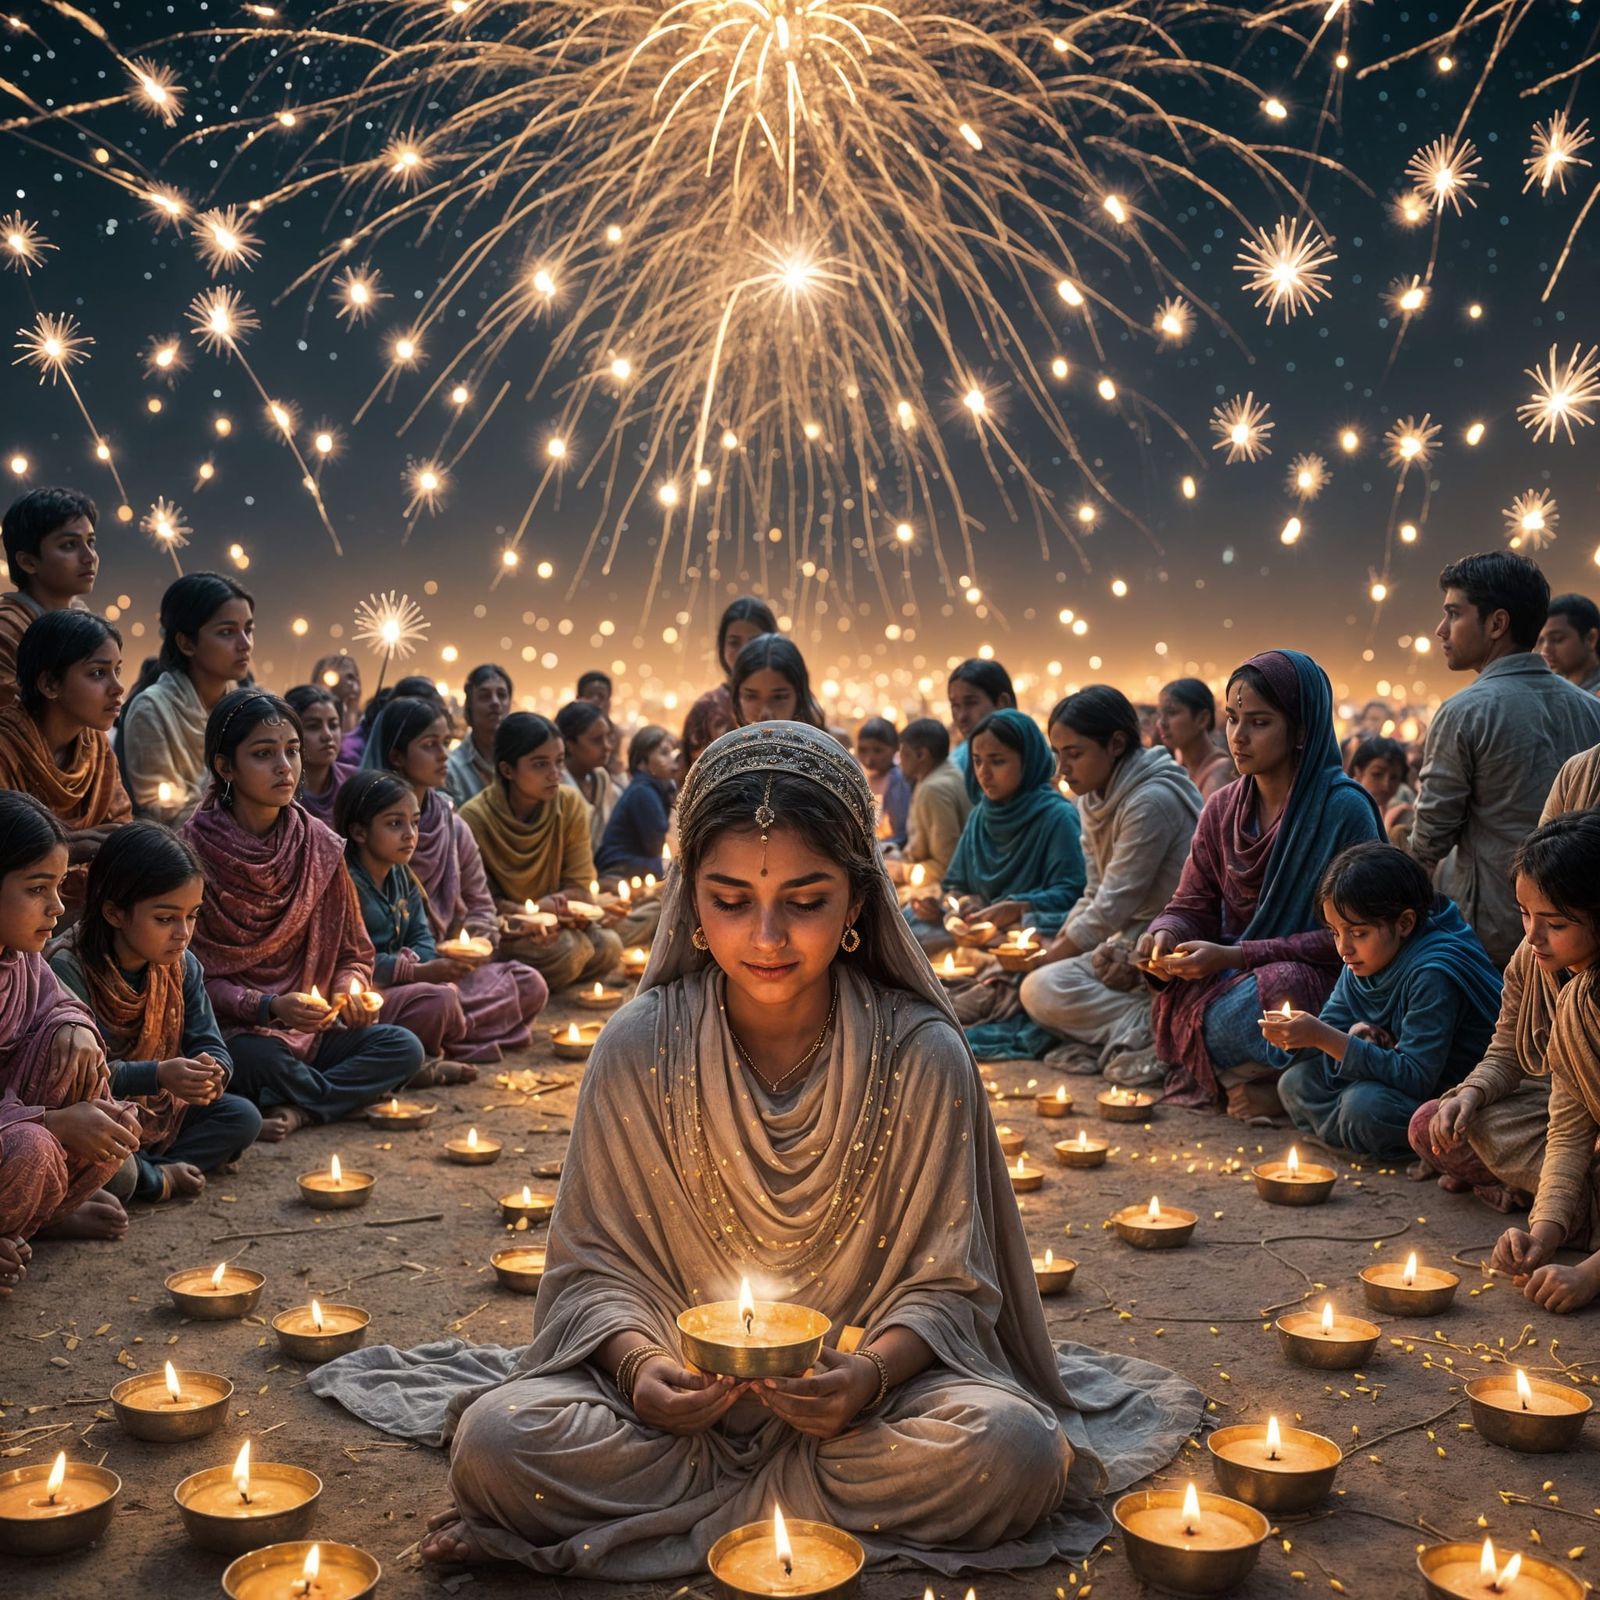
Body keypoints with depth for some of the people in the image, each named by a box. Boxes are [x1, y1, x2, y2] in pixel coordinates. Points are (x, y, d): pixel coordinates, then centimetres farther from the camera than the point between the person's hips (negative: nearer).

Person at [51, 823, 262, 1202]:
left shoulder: (182, 966, 0)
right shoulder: (68, 970, -21)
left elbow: (209, 1045, -2)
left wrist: (213, 1070, -28)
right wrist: (157, 1075, -37)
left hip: (159, 1114, 7)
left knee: (242, 1117, -12)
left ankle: (148, 1171, -18)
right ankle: (157, 1179, -10)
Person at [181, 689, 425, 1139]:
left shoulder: (320, 845, 3)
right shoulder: (195, 849, -11)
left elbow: (353, 955, 11)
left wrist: (351, 989, -12)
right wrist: (268, 1006, -25)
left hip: (308, 1028, 4)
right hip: (231, 1031, -4)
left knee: (403, 1047, -17)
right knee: (257, 1058, -36)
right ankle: (351, 1090, -8)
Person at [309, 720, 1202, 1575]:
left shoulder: (924, 1055, -9)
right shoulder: (640, 1049, -7)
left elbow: (947, 1281, -5)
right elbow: (598, 1264, -2)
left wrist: (870, 1376, -25)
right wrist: (642, 1367, -23)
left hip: (860, 1392, 1)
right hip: (686, 1390, -1)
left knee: (1014, 1449, -30)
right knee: (497, 1439, -26)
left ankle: (675, 1512, -12)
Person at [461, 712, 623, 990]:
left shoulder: (571, 803, -5)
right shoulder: (475, 817, -17)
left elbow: (579, 890, -5)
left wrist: (545, 905, -26)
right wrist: (520, 912, -29)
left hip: (552, 920, 5)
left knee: (608, 947, -21)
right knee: (566, 952, -31)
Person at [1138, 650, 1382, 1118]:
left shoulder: (1344, 808, -11)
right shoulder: (1222, 809, 8)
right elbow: (1191, 906, 12)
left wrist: (1234, 956, -20)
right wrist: (1164, 936, -14)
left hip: (1315, 976, -5)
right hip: (1232, 975, 5)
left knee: (1227, 1021, -35)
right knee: (1177, 1001, -29)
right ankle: (1244, 1075, -6)